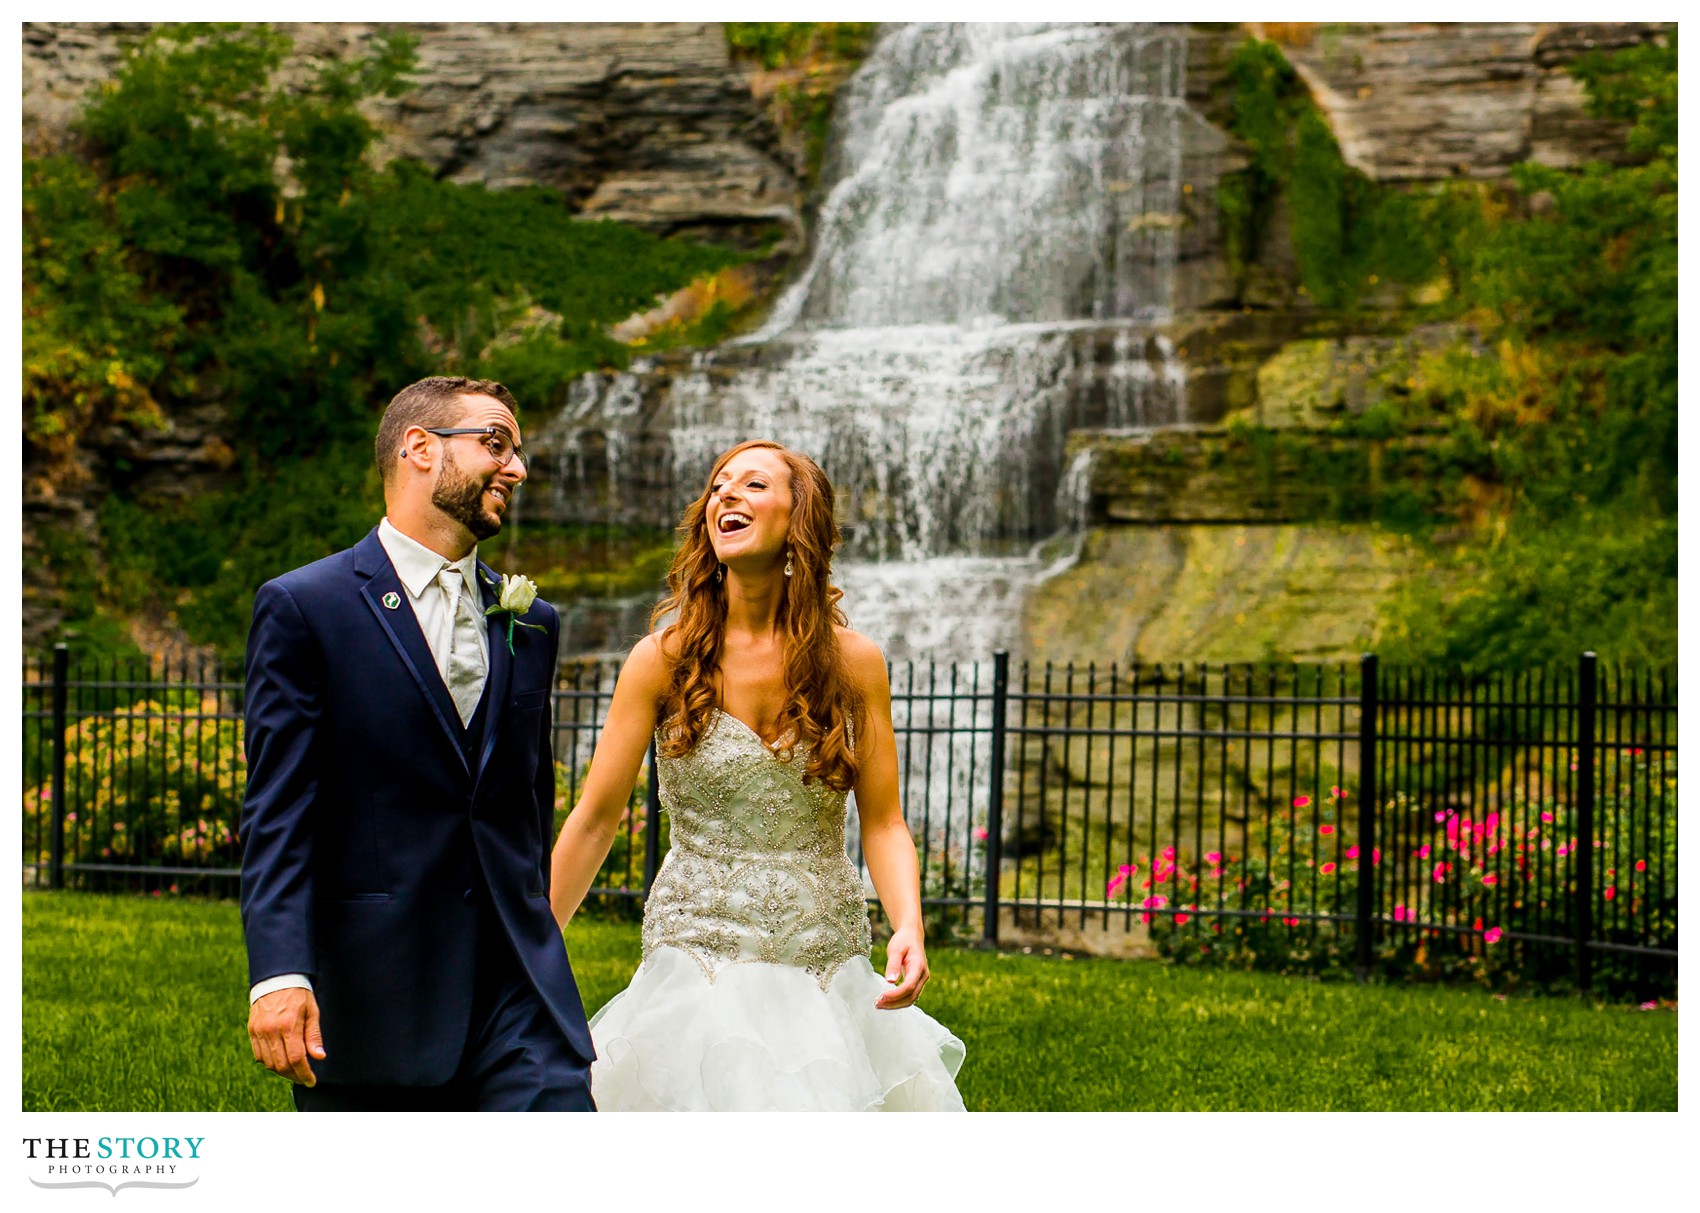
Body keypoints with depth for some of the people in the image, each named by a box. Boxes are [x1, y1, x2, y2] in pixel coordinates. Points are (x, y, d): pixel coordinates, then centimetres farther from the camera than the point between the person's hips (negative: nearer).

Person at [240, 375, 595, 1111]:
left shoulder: (530, 625, 16)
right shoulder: (304, 608, -1)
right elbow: (278, 816, -8)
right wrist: (278, 973, -19)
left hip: (517, 995, 4)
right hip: (369, 1000, -4)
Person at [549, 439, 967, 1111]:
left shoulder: (854, 663, 0)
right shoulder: (663, 660, -3)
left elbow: (884, 824, 2)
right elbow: (594, 821, 0)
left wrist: (909, 928, -17)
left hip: (829, 972, 1)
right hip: (698, 962, -1)